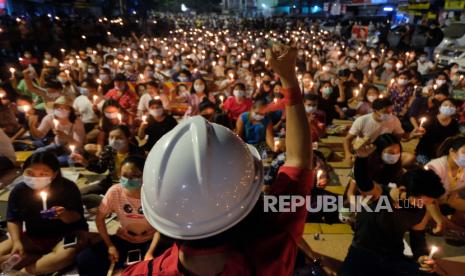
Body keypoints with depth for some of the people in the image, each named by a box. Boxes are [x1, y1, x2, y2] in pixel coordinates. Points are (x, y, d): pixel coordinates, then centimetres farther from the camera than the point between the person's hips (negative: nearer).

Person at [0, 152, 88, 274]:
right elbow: (14, 220, 2)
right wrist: (17, 242, -15)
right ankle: (52, 262, -15)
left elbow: (77, 218, -15)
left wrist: (64, 215, -37)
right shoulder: (19, 190, -10)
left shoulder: (68, 188, -19)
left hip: (67, 235, -4)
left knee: (67, 254, -37)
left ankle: (25, 271, -14)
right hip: (33, 238, 4)